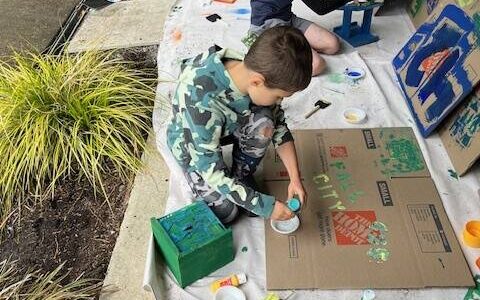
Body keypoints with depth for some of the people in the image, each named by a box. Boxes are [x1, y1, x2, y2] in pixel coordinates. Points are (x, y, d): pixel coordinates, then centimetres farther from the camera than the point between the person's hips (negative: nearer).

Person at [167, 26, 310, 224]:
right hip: (191, 142, -4)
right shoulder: (200, 102, -43)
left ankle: (242, 175, -1)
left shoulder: (253, 70, -26)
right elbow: (211, 170, -34)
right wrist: (264, 206, -30)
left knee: (264, 122, -26)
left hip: (229, 126, 4)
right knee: (225, 212, -12)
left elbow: (278, 126, -11)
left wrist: (295, 178, -16)